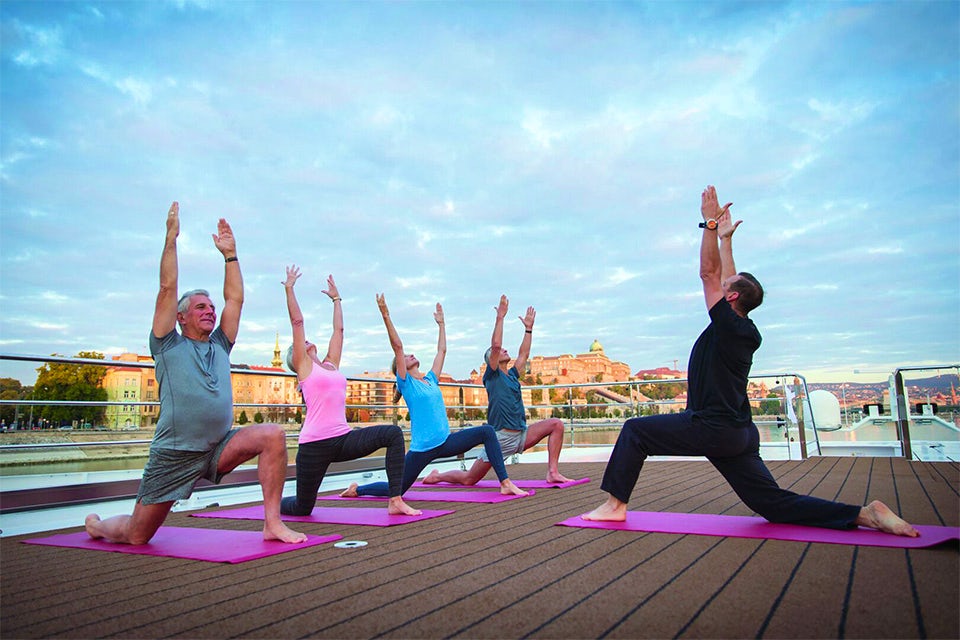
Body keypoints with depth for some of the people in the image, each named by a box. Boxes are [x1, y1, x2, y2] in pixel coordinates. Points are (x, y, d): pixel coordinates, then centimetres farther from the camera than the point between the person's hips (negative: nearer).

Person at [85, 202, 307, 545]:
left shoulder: (219, 346, 13)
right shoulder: (169, 346, 1)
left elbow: (235, 298, 11)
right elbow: (167, 288, -7)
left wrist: (230, 253, 12)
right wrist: (171, 238, -5)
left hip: (219, 447, 4)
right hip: (174, 455, -3)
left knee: (273, 435, -23)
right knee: (137, 535, 6)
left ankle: (272, 524, -20)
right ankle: (97, 525, 43)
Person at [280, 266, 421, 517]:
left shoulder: (331, 365, 18)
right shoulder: (304, 366, 3)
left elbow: (338, 329, 23)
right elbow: (297, 322, -1)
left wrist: (336, 298, 32)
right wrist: (289, 289, 2)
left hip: (343, 439, 5)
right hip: (315, 445, -5)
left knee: (393, 434, -18)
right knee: (302, 508, 6)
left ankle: (395, 501, -19)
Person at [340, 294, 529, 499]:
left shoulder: (431, 379, 14)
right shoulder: (405, 383, -3)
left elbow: (441, 350, 21)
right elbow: (397, 346, -13)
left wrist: (441, 323, 28)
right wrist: (386, 316, -18)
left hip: (445, 442, 6)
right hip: (422, 448, -5)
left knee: (487, 431, -9)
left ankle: (505, 483, -9)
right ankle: (356, 489, 30)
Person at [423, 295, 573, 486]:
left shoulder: (512, 375, 15)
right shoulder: (492, 375, -4)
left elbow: (524, 354, 23)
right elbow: (495, 345, -17)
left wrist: (528, 328, 25)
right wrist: (500, 317, -14)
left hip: (521, 435, 7)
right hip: (500, 437, -7)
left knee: (556, 424, -7)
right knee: (468, 479, -3)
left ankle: (553, 472, -8)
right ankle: (437, 476, 26)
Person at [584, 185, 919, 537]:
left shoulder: (729, 326, -10)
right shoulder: (747, 332, 13)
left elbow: (709, 273, -10)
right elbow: (725, 278, 25)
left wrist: (710, 224, -6)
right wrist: (725, 238, 31)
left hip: (712, 429, -9)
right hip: (738, 434, 9)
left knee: (635, 430, 0)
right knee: (776, 504, 9)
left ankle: (615, 504, 0)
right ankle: (865, 514, 0)